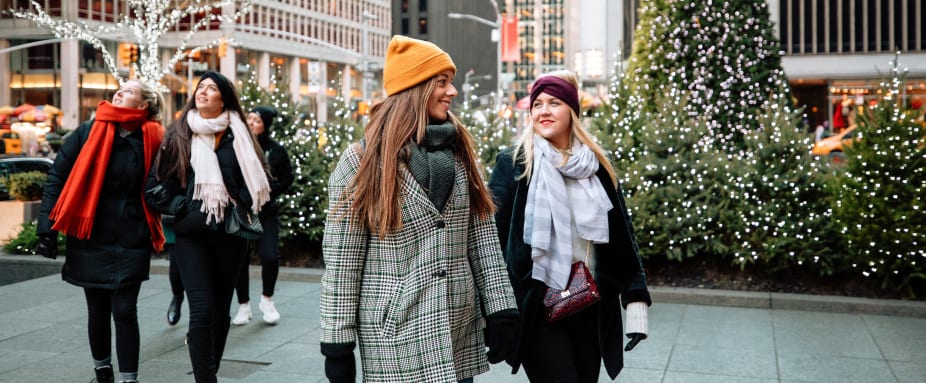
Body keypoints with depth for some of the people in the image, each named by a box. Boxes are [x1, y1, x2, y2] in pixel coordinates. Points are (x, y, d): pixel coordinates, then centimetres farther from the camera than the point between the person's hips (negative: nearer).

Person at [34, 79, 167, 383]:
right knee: (97, 311, 13)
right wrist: (47, 229, -5)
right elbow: (56, 179, 0)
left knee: (125, 311, -3)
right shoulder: (87, 133, -2)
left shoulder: (153, 141, -4)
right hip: (90, 240, 2)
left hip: (131, 243, -2)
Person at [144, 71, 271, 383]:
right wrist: (182, 208, -5)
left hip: (230, 235, 2)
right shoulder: (178, 137, 4)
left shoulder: (237, 138, 5)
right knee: (202, 309, -12)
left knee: (221, 309, 10)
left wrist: (242, 211, 3)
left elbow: (256, 182, 14)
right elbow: (155, 186, 5)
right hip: (191, 235, -1)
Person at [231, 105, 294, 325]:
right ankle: (243, 305, 19)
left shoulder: (276, 150, 0)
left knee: (270, 256, -11)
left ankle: (267, 299, 16)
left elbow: (287, 178, 7)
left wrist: (269, 191, -7)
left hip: (267, 212, 0)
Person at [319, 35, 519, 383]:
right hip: (397, 335, -4)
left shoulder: (459, 151, 7)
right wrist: (338, 342, -8)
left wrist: (501, 309, 1)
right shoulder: (363, 159, -7)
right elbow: (341, 260, -7)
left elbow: (482, 238, 6)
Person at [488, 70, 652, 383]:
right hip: (536, 307, -4)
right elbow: (492, 234, -4)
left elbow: (622, 237, 10)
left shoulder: (596, 166, 8)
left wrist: (635, 299, 3)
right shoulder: (513, 163, -3)